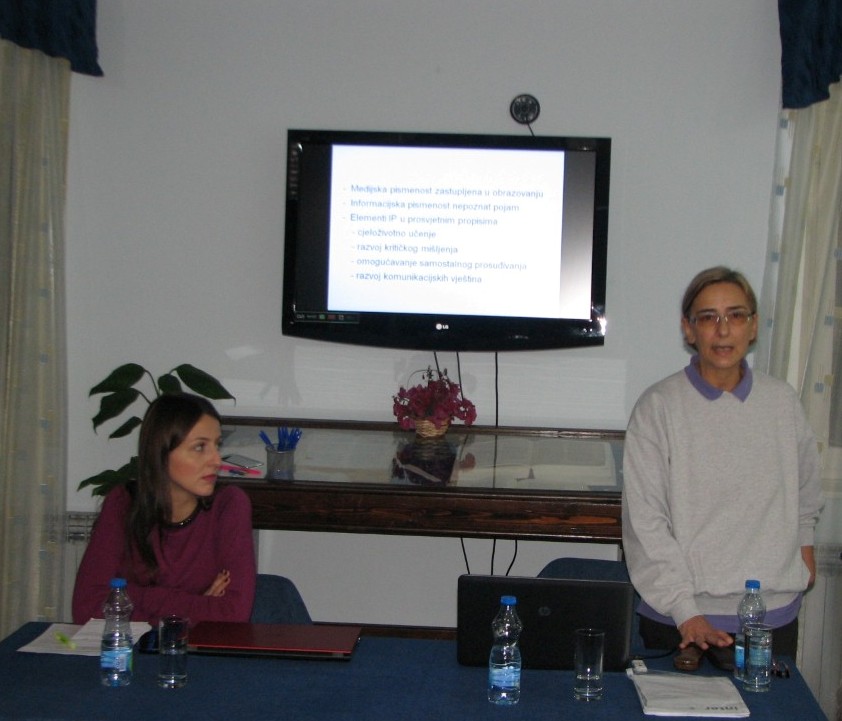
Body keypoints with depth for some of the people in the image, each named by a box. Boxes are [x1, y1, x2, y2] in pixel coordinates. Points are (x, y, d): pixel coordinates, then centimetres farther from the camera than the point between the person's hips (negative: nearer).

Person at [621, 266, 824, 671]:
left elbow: (805, 492, 22)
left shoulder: (782, 402, 4)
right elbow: (644, 521, -10)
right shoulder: (659, 407, -7)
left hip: (773, 611, 3)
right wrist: (685, 613, -15)